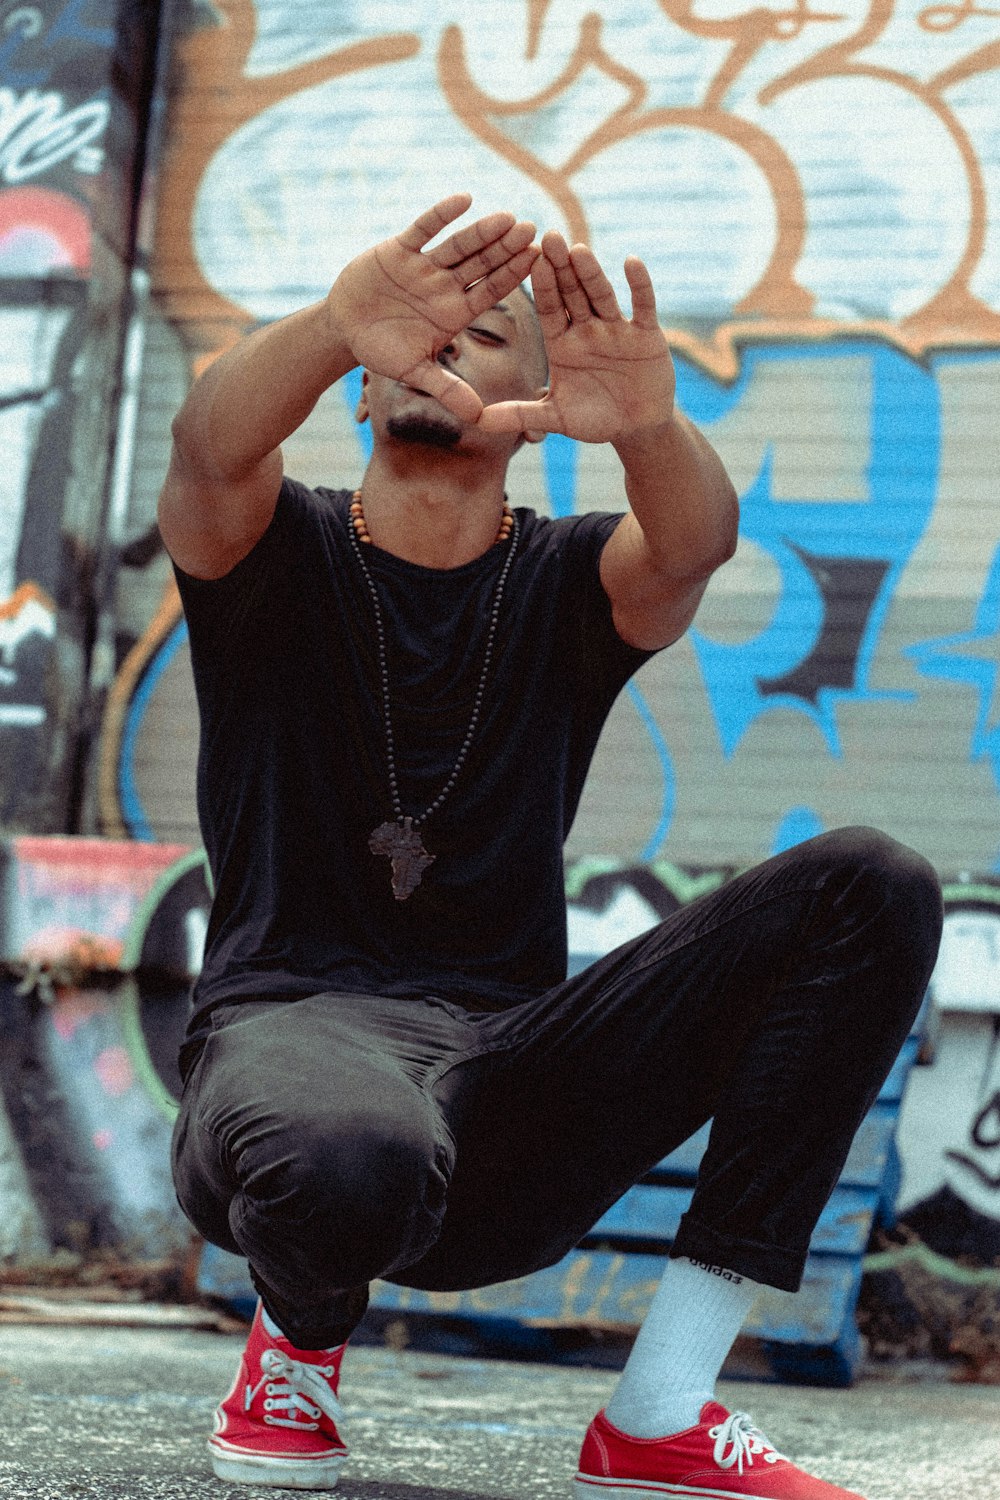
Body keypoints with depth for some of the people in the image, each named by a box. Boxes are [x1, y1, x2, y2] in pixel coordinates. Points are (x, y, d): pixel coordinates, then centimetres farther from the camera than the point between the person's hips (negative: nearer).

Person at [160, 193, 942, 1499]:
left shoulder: (572, 583, 11)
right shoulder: (276, 551, 7)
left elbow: (694, 545, -14)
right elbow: (210, 447, -18)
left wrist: (648, 424, -38)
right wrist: (335, 329, -40)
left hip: (509, 1080, 3)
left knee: (870, 890, -15)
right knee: (352, 1158, -42)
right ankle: (300, 1334, 0)